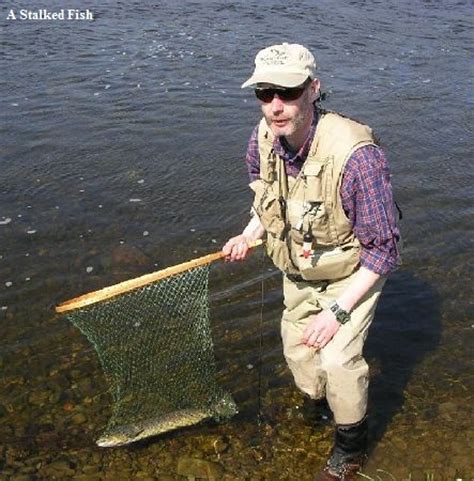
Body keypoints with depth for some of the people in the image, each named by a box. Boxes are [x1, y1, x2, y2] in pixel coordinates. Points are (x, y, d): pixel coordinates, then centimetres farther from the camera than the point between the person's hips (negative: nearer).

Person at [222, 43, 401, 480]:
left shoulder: (356, 155, -37)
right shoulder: (262, 141, -18)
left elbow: (383, 251, -27)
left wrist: (339, 309, -28)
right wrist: (249, 236, -10)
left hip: (354, 273, -5)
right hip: (298, 271, 6)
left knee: (336, 358, -19)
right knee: (299, 358, 15)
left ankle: (352, 445, 12)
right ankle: (326, 406, 51)